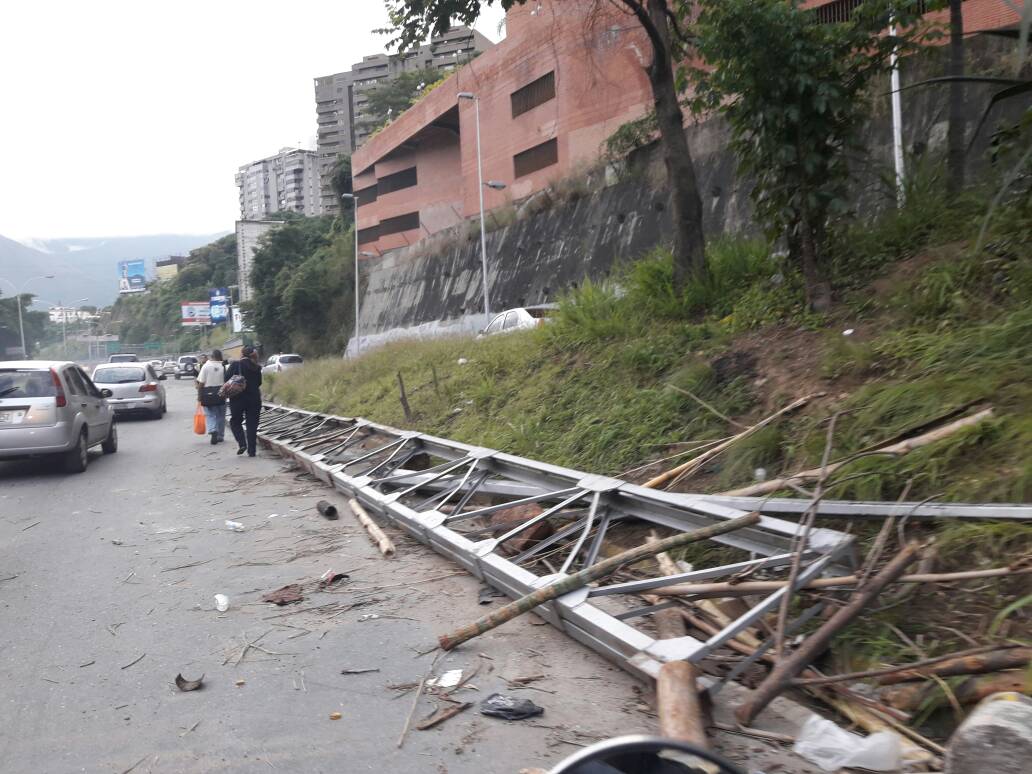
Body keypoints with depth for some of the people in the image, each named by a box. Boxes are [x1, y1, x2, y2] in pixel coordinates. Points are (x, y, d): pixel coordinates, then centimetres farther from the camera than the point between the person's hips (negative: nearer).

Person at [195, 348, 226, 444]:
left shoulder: (206, 366, -5)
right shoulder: (224, 367, -1)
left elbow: (201, 383, -6)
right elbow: (227, 382, 0)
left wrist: (199, 395, 1)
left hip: (208, 394, -2)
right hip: (221, 394, 2)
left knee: (210, 415, 4)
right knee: (220, 416, 12)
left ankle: (213, 430, -21)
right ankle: (220, 436, 17)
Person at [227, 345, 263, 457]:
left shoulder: (235, 365, -8)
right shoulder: (257, 368, 1)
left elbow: (227, 379, -9)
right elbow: (259, 383, 7)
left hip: (238, 398, -2)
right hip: (254, 398, 3)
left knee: (235, 421, 14)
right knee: (252, 424, 8)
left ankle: (241, 443, -4)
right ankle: (251, 450, 8)